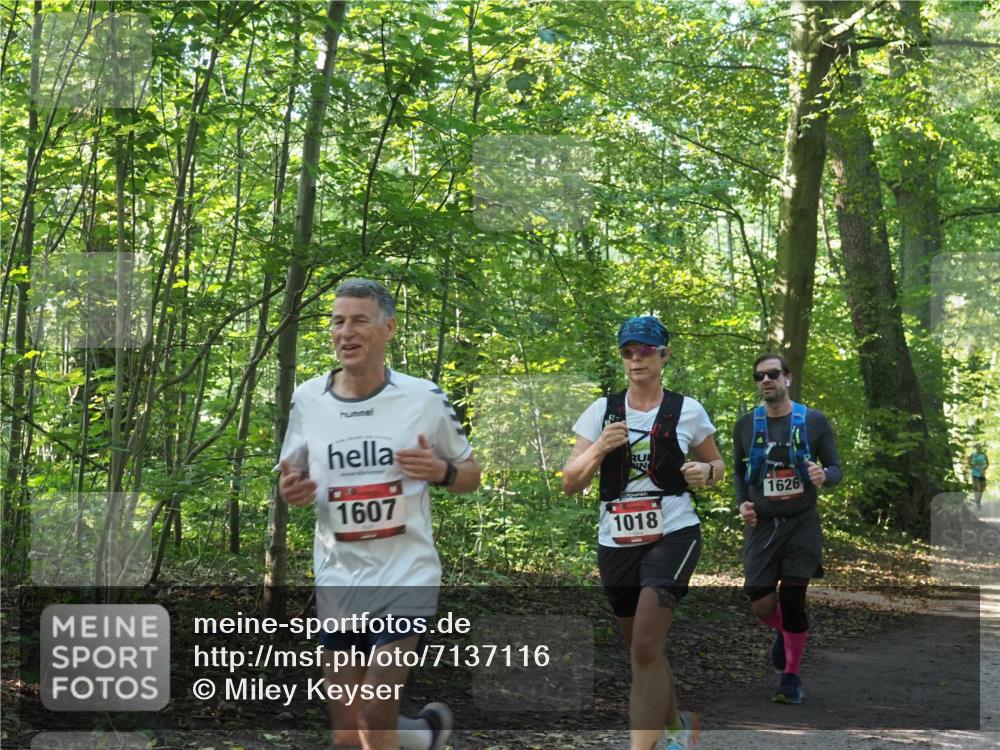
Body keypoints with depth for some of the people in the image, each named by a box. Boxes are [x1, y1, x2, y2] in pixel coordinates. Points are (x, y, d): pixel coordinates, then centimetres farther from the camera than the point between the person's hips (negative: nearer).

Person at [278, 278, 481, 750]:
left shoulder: (425, 398, -5)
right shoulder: (306, 400, 0)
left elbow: (470, 476, 6)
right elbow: (290, 481, 13)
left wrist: (440, 471, -16)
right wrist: (288, 491, -10)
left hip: (405, 577, -3)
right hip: (337, 584, 4)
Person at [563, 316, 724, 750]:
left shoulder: (688, 411, 1)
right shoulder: (601, 412, 4)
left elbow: (717, 464, 16)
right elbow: (569, 483, 1)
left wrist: (706, 472, -8)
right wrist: (599, 449, -17)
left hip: (673, 535, -3)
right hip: (616, 543, 4)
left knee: (646, 646, -19)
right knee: (642, 648, 15)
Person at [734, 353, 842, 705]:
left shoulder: (814, 421, -2)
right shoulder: (746, 425, 4)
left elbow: (836, 468, 2)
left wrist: (824, 475, -22)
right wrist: (741, 502, -2)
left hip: (801, 524, -2)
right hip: (761, 525, 2)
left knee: (792, 600, -4)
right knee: (761, 604, -1)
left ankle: (792, 677, 13)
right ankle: (783, 633, 36)